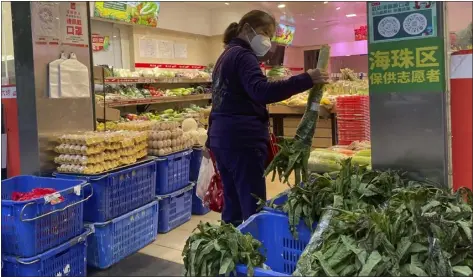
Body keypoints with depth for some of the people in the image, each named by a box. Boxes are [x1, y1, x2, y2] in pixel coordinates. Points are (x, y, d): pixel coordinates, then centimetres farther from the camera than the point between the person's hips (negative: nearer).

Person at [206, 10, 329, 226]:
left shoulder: (226, 56, 22)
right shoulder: (242, 55, -8)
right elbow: (261, 92, -27)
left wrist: (212, 139, 30)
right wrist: (306, 80, -30)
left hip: (223, 137, 10)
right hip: (242, 139, -10)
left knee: (233, 205, 13)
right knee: (253, 208, -8)